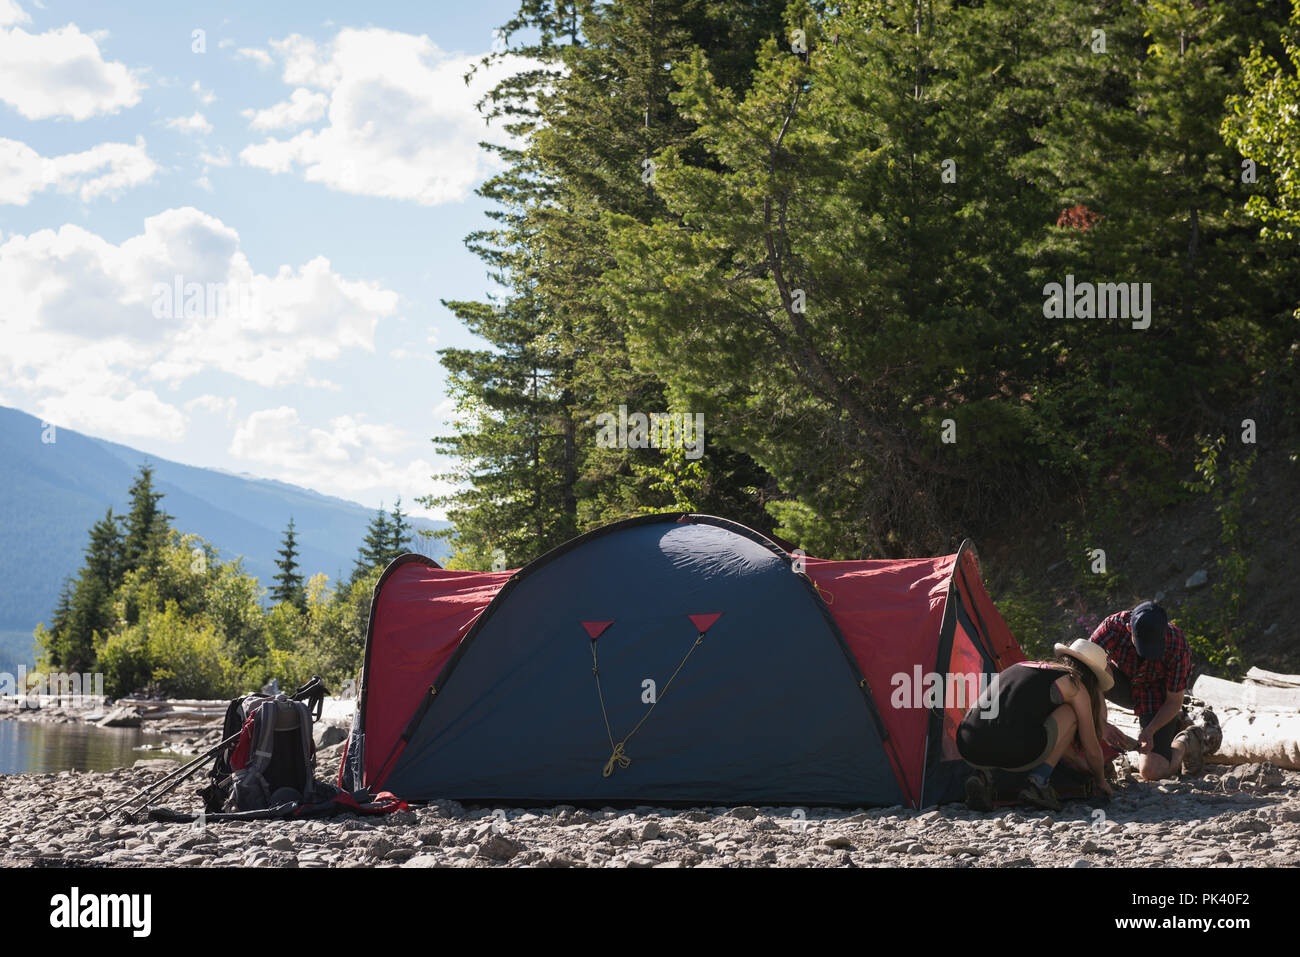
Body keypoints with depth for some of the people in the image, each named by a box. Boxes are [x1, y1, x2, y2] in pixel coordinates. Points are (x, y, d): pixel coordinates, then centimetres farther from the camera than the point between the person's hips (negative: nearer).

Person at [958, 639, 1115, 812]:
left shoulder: (1021, 667, 32)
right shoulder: (1075, 685, 14)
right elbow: (1092, 750, 22)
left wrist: (1078, 763, 56)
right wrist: (1101, 781, 42)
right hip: (1015, 754, -5)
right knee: (1069, 713, 19)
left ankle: (983, 775, 13)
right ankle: (1038, 783, 8)